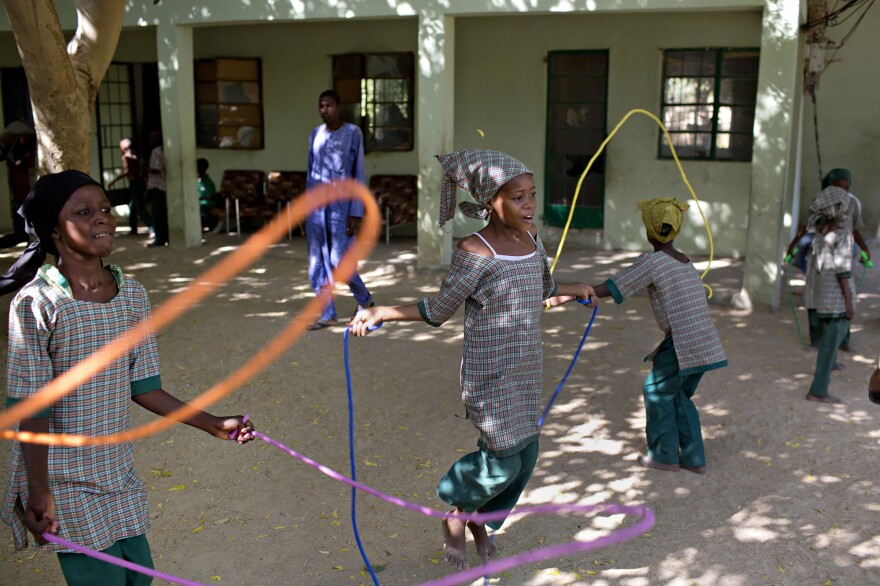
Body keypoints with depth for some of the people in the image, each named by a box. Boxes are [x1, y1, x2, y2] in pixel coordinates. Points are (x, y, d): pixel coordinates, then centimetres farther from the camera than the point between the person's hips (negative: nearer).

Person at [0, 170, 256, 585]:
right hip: (64, 483, -5)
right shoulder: (37, 303, -17)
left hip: (118, 470, 5)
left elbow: (141, 387, 5)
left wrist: (213, 425, 4)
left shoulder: (132, 295, -1)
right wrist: (39, 494, -17)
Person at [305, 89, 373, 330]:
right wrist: (307, 211, 12)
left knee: (339, 261, -7)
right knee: (317, 263, 3)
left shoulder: (353, 134, -6)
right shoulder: (315, 135, 9)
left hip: (341, 206, -5)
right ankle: (328, 314, 11)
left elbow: (359, 175, -8)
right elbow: (311, 174, 14)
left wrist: (356, 213, -13)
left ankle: (364, 300, 18)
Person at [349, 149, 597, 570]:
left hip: (526, 372, 7)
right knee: (503, 461, -4)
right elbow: (439, 310, -11)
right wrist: (380, 312, -21)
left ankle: (480, 520, 39)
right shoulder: (475, 251, -19)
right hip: (490, 377, -7)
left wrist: (575, 290, 36)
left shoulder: (530, 236, 3)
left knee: (525, 456, 14)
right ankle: (456, 516, 26)